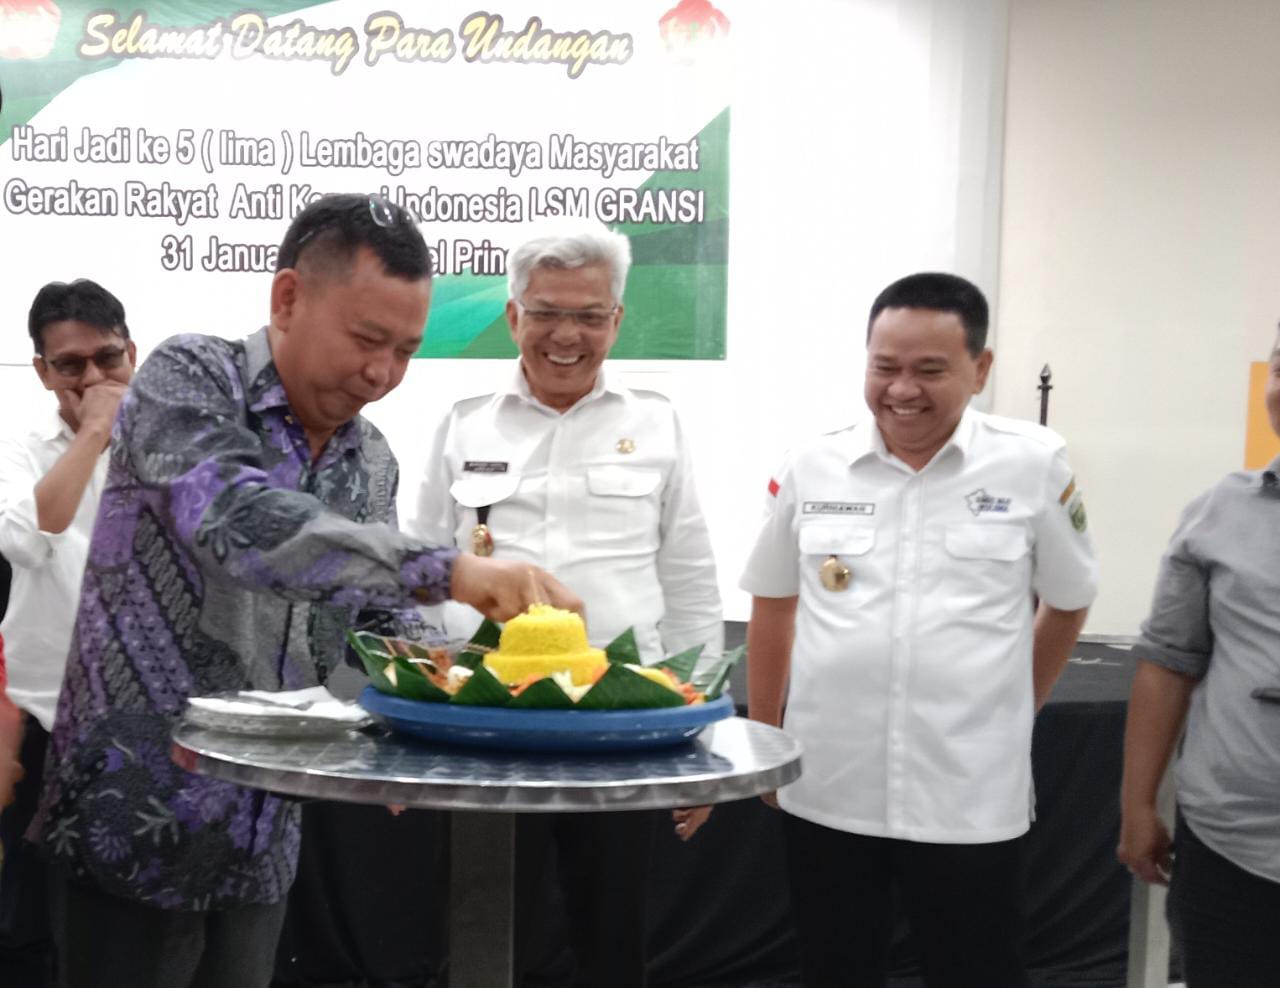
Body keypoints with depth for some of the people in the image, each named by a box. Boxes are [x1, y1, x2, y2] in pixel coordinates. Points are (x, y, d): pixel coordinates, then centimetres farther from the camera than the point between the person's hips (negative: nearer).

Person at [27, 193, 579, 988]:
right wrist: (446, 571, -40)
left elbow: (378, 624, 11)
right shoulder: (191, 378, -12)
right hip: (139, 831, -5)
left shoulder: (372, 465, 6)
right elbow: (237, 520, -31)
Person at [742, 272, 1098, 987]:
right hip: (826, 792, 2)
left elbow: (1068, 602, 9)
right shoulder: (811, 468, 1)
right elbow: (773, 607, 12)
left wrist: (1010, 715, 11)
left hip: (969, 800, -2)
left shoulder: (1035, 464, -5)